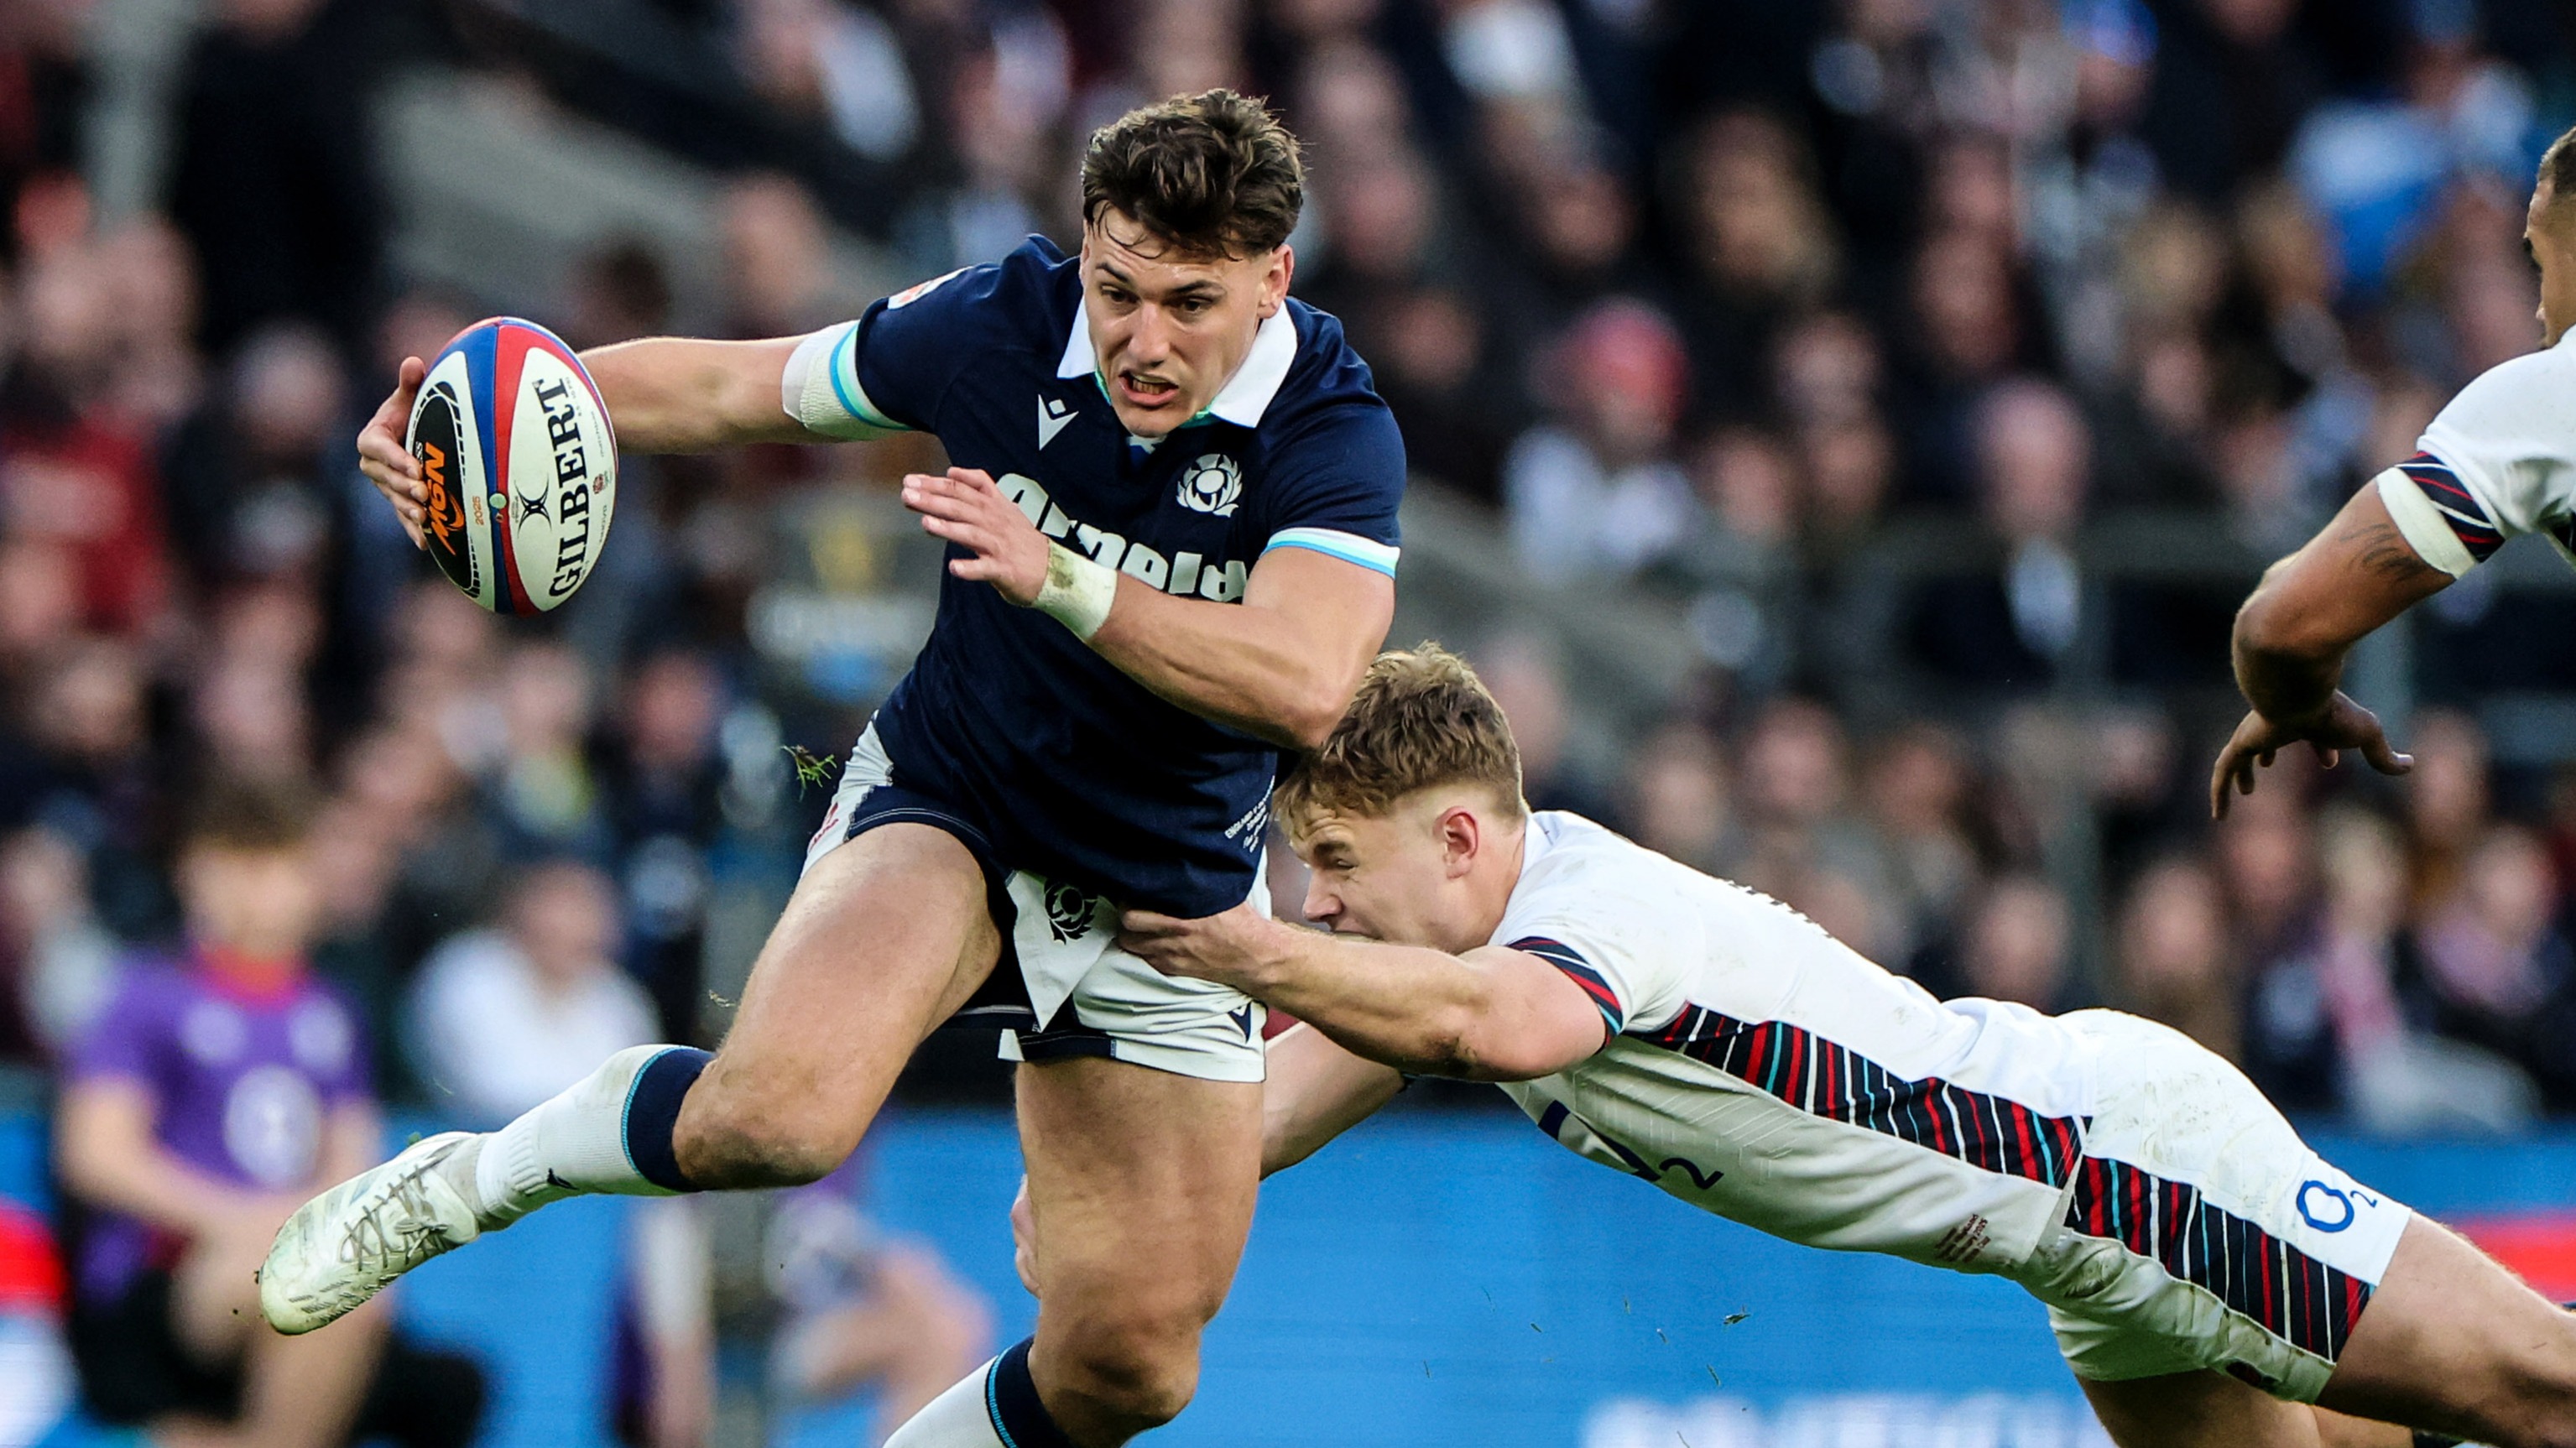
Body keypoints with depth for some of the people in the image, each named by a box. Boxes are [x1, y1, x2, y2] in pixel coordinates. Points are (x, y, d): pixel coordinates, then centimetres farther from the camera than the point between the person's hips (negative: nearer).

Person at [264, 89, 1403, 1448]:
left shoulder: (1335, 433, -22)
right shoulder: (1001, 321, -14)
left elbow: (1303, 686, -39)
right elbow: (733, 384, 1)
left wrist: (1064, 581, -48)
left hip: (1168, 898, 1)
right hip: (946, 803, -1)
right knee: (780, 1106, -31)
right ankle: (462, 1184, -4)